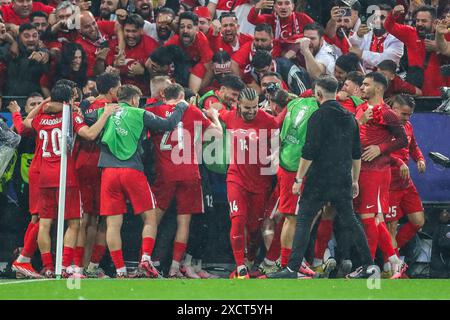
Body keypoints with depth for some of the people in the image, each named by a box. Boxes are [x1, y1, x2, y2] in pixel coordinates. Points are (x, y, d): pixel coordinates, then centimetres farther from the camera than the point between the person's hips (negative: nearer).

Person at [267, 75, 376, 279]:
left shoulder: (319, 117, -10)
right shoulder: (349, 118, 12)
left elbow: (309, 153, -14)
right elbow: (357, 154, 17)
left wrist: (298, 179, -8)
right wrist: (355, 180, 25)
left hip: (319, 182, -6)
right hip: (343, 182, 6)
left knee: (303, 222, -2)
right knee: (350, 222, 15)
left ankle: (293, 268, -8)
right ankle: (368, 265, 14)